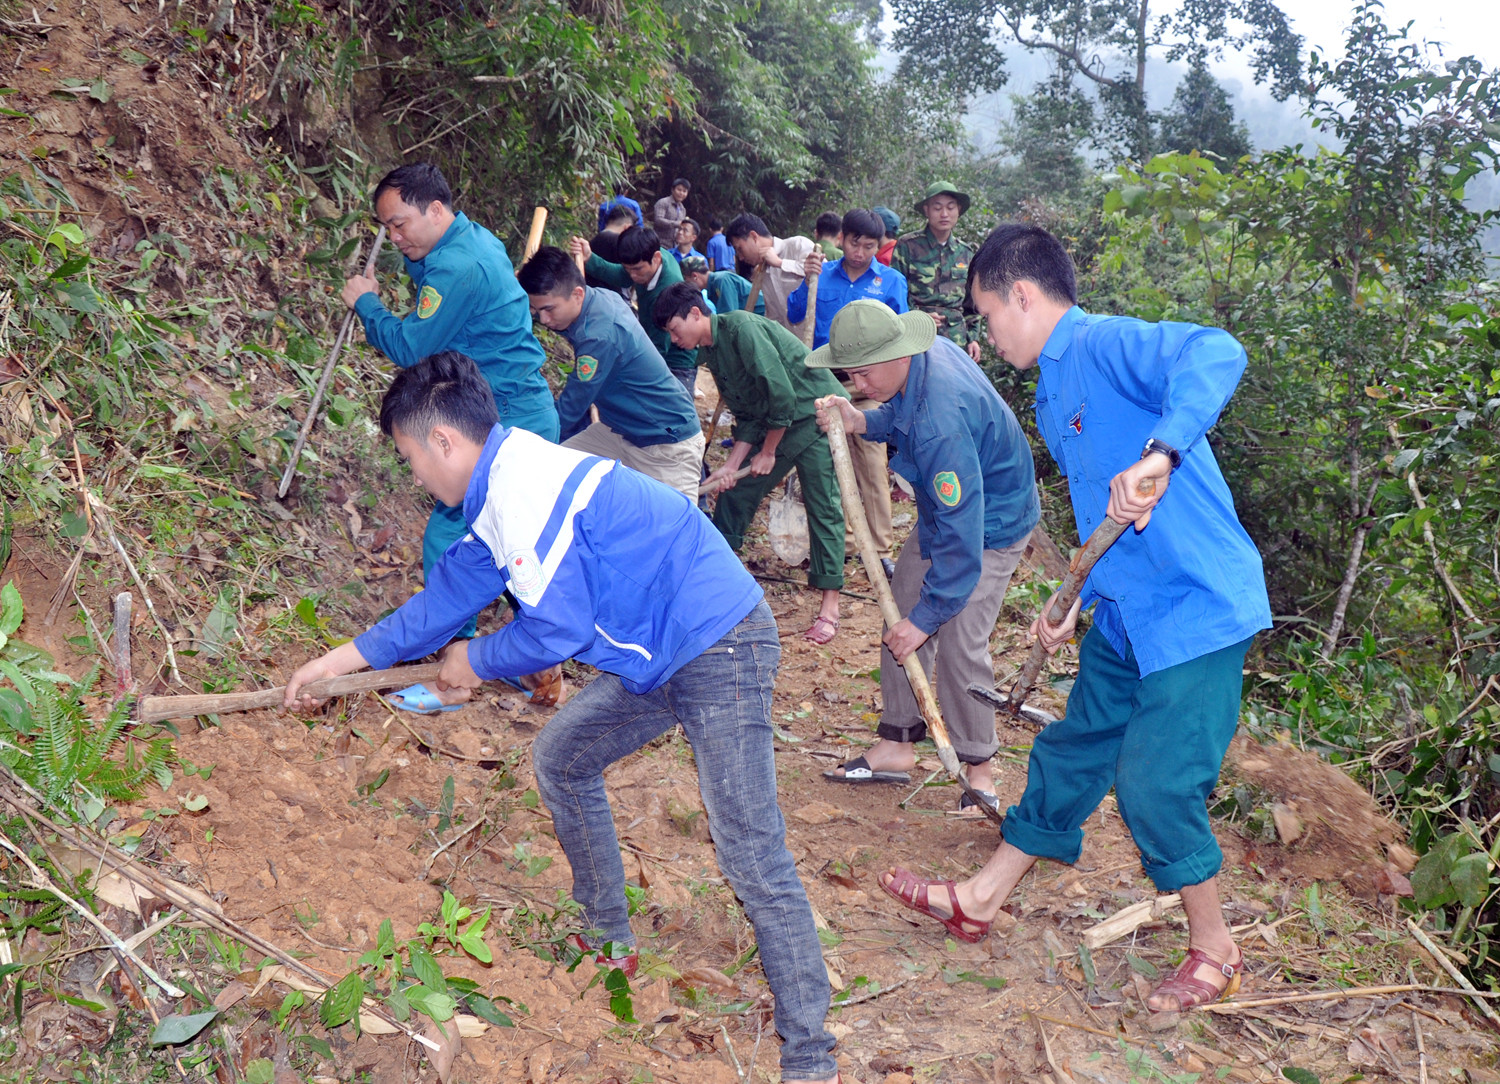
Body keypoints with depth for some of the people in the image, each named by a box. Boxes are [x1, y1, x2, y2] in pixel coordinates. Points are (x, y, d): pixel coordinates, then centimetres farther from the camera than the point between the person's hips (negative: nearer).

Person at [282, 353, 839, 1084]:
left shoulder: (524, 493, -20)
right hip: (661, 657, 11)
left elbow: (555, 631, -18)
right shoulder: (504, 485, 13)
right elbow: (448, 597, 21)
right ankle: (609, 940, 34)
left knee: (752, 858, -9)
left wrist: (477, 662, 2)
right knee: (560, 759, 21)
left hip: (720, 654, -11)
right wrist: (336, 662, 26)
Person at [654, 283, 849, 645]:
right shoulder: (712, 351, 8)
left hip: (817, 414, -9)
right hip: (773, 423, 9)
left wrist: (768, 452, -14)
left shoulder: (741, 327, -20)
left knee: (823, 507, -8)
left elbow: (781, 392, -24)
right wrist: (731, 465, -2)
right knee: (736, 490, 10)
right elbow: (747, 416, 9)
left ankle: (830, 608, -4)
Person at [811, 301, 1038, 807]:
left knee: (958, 645, -10)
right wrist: (862, 422, -12)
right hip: (945, 509, 9)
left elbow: (961, 538, -36)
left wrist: (926, 616, -29)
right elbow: (901, 420, 11)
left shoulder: (941, 419, -38)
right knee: (901, 618, 9)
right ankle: (896, 745, 20)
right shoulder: (924, 353, -11)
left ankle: (978, 768, 10)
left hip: (990, 524, -9)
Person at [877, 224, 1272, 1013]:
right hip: (1127, 616, 10)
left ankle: (1213, 949, 21)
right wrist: (1075, 603, 18)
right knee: (1071, 754, 17)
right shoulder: (1055, 395, 15)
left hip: (1196, 609, -10)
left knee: (1155, 785, -3)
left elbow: (1215, 353, -35)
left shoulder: (1105, 344, -15)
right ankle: (978, 902, 30)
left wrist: (1160, 454, -46)